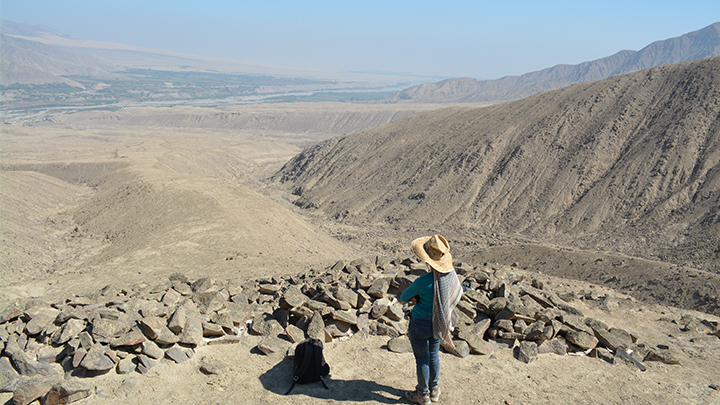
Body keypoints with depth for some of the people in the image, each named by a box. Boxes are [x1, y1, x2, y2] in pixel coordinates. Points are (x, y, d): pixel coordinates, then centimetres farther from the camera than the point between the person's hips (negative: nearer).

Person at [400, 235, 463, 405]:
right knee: (433, 355, 25)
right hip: (439, 323, 6)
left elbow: (403, 298, -17)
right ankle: (434, 390, 43)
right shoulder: (450, 273, -14)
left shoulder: (423, 282, -34)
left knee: (422, 359, 14)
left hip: (421, 325, -6)